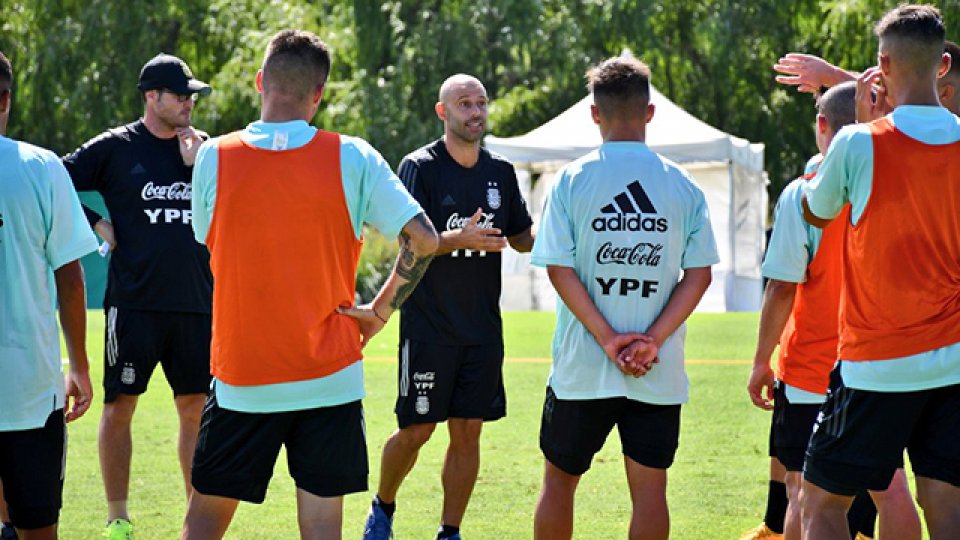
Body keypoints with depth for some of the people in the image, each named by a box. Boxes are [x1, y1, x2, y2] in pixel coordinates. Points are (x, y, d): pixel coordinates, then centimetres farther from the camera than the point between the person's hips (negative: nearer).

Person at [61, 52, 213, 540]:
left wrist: (198, 166, -6)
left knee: (196, 407, 7)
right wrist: (95, 225, -5)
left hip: (197, 303, 3)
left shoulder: (204, 149, 10)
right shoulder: (115, 148, -1)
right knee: (120, 405, 1)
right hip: (134, 301, -3)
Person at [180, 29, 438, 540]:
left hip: (240, 379, 0)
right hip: (329, 376, 0)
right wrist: (381, 310, 2)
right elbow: (423, 238, -9)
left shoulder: (214, 158, -5)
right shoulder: (351, 158, -6)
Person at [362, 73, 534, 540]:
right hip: (428, 325, -4)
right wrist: (460, 239, -31)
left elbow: (521, 238, 16)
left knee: (468, 431, 4)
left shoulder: (501, 172, 10)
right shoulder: (420, 167, -6)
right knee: (415, 430, -1)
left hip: (483, 326, 4)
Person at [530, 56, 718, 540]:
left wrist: (608, 339, -9)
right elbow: (699, 274, -3)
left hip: (582, 368, -1)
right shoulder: (682, 186, 1)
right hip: (660, 373, 1)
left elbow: (560, 270, -9)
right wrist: (653, 340, -7)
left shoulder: (572, 180, -3)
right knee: (649, 487, 4)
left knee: (559, 480, 13)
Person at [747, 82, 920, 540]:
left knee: (804, 493, 2)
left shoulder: (804, 194, -13)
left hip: (811, 373, -4)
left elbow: (781, 289, -13)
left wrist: (762, 362, -4)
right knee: (889, 486, 10)